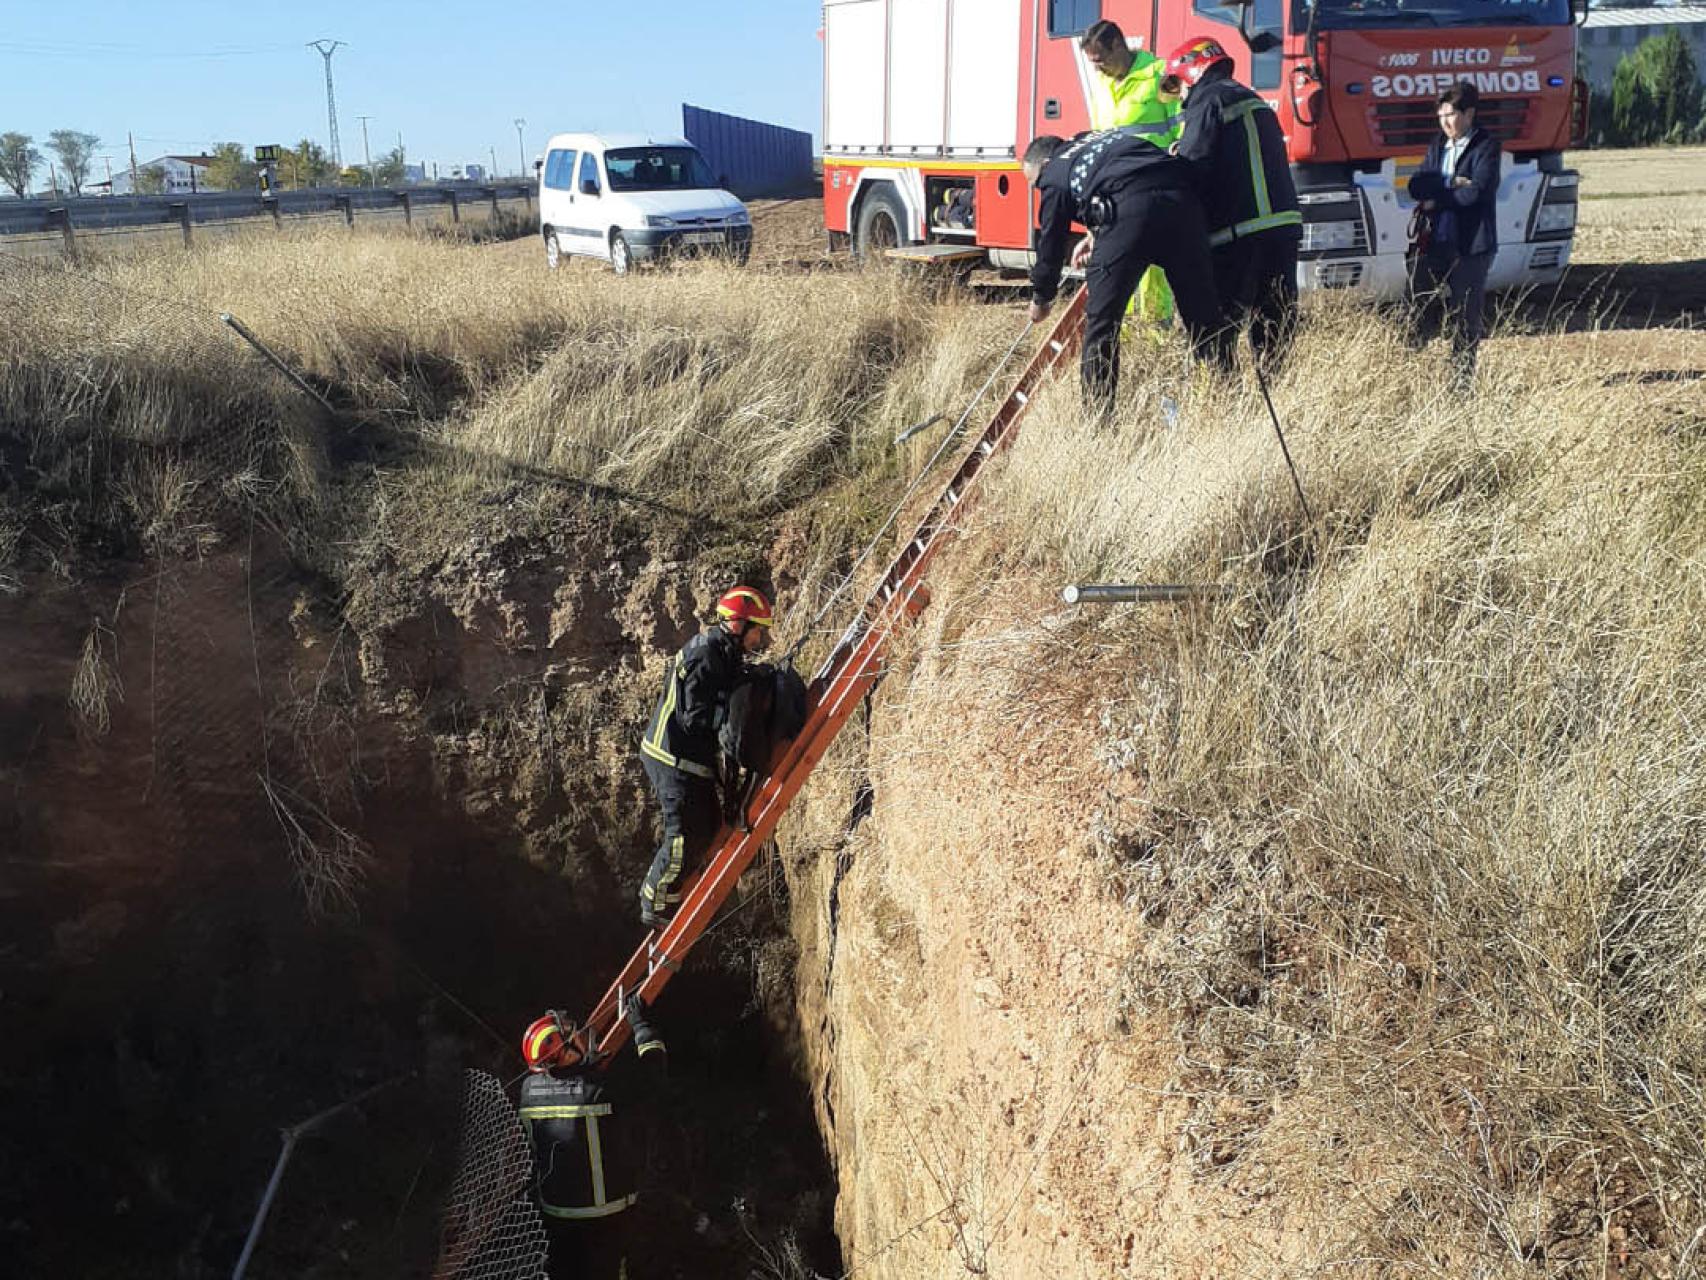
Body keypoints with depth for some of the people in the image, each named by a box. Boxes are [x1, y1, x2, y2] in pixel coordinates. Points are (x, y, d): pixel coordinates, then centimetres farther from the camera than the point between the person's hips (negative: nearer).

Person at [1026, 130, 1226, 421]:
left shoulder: (1054, 175, 19)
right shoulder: (1092, 141, 36)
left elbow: (1051, 240, 23)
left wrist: (1040, 298, 37)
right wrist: (1097, 236, 47)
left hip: (1127, 211, -6)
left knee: (1101, 320, 6)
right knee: (1202, 313, 11)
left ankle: (1098, 416, 6)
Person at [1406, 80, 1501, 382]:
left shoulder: (1486, 147, -3)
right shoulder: (1438, 145, 15)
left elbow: (1477, 190, -17)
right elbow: (1416, 185, 2)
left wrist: (1435, 198, -10)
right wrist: (1452, 185, -12)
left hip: (1471, 246, -5)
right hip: (1433, 243, 5)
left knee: (1466, 317, 3)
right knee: (1421, 312, 2)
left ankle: (1463, 381, 11)